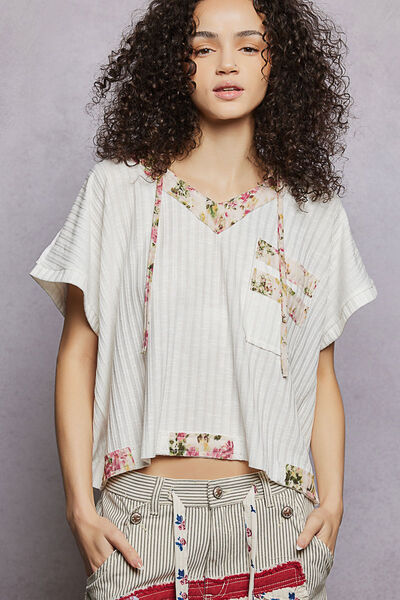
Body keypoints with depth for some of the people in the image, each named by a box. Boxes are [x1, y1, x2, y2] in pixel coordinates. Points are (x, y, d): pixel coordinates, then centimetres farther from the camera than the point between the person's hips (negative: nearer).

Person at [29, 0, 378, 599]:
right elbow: (77, 353, 2)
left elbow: (322, 377, 9)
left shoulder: (314, 212, 7)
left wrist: (332, 502, -2)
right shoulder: (117, 189, 2)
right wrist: (80, 505, -4)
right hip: (143, 515, -1)